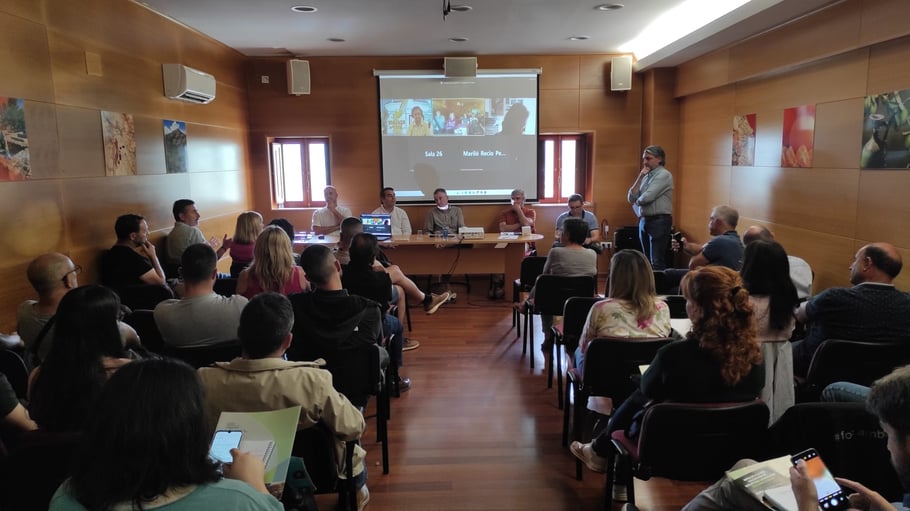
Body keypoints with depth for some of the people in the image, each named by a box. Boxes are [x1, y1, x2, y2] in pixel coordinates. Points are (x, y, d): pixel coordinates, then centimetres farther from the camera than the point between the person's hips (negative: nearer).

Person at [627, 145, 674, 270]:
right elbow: (631, 198, 7)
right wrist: (640, 177, 0)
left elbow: (647, 197, -17)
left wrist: (637, 201, 4)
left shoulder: (664, 175, -8)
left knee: (657, 262, -9)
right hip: (644, 221, 8)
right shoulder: (646, 176, 14)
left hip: (659, 221, -8)